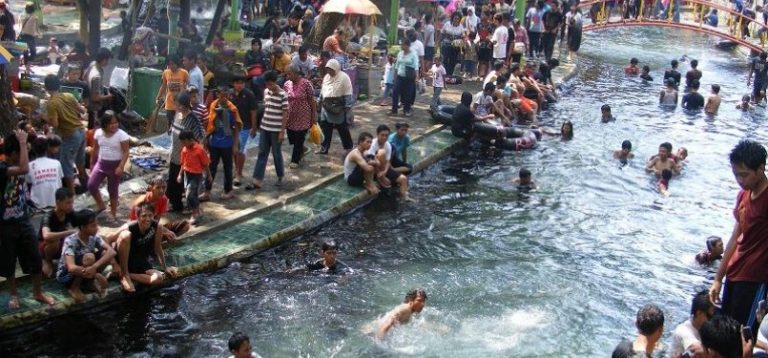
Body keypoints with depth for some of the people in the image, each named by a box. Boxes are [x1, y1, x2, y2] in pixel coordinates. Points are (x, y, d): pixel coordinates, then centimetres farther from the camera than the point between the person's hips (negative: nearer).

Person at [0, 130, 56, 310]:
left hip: (24, 220, 6)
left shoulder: (17, 165, 0)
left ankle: (38, 292, 26)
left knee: (35, 258, 9)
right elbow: (24, 169, -40)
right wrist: (22, 142, -34)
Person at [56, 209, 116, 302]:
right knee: (89, 257, -33)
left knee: (106, 253, -16)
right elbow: (71, 268, -41)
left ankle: (91, 281, 1)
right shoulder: (70, 241, -29)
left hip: (86, 272, 5)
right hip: (66, 275, -5)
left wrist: (94, 266, -41)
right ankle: (74, 287, -13)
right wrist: (96, 275, -50)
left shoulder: (94, 237, -12)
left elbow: (111, 251, -23)